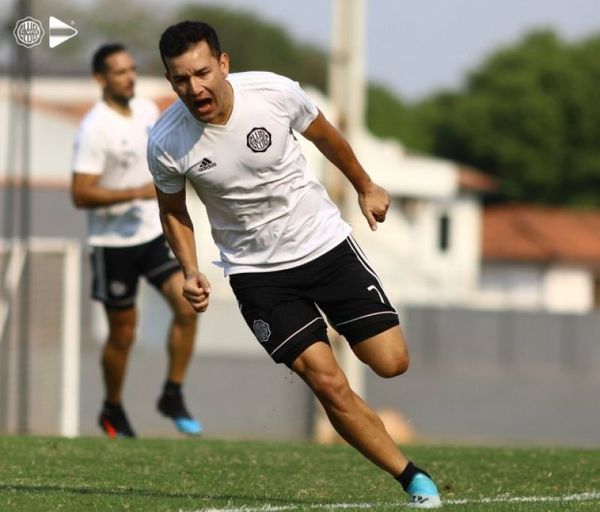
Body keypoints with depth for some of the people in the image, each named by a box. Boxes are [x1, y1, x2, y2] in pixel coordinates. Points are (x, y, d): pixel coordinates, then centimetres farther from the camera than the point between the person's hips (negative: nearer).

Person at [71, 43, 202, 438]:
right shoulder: (94, 130, -18)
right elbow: (80, 195, -22)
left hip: (155, 232, 6)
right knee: (123, 334, 5)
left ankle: (173, 397, 5)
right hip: (114, 242, -6)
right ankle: (113, 412, 26)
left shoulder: (147, 110, 4)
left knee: (188, 306, -10)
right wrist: (137, 192, -27)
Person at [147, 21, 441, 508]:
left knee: (391, 362, -4)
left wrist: (365, 187, 18)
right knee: (329, 383, -13)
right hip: (257, 271, -1)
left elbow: (324, 135, 4)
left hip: (325, 242, 1)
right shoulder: (167, 143, -18)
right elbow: (173, 209, 3)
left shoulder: (275, 92, -18)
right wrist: (191, 273, -11)